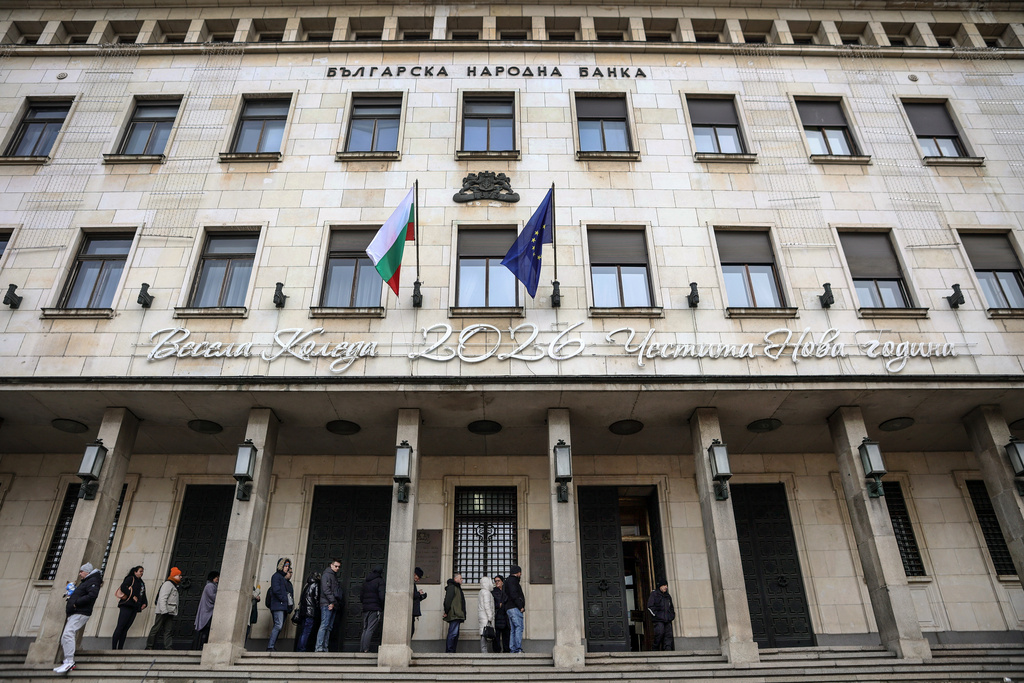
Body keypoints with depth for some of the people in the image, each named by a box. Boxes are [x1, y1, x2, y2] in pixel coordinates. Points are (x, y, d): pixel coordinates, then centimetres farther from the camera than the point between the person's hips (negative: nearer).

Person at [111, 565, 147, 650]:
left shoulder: (142, 583, 25)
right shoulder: (130, 579, 4)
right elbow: (123, 587, -12)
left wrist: (144, 603, 9)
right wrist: (132, 596, -16)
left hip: (134, 607, 7)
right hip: (127, 605, -7)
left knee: (126, 628, 4)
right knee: (120, 626, -10)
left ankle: (120, 648, 2)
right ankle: (113, 648, -12)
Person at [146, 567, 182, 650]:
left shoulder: (174, 586, 23)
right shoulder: (168, 584, -7)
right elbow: (162, 598, -17)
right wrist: (164, 611, -24)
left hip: (170, 612, 9)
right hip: (162, 611, -9)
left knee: (167, 630, 2)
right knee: (156, 628, -4)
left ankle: (167, 647, -3)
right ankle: (149, 646, 2)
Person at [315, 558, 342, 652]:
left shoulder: (335, 576, 24)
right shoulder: (327, 575, -2)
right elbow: (326, 589, -13)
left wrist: (335, 603, 11)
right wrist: (332, 601, -17)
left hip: (333, 605, 8)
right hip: (327, 604, -8)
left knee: (329, 627, 5)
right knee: (324, 625, -13)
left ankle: (324, 648, 5)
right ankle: (319, 648, -14)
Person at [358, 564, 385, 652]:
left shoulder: (365, 581, 15)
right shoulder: (379, 581, -6)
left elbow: (361, 596, 17)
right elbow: (382, 596, -14)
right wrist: (383, 607, -2)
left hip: (365, 608, 6)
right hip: (375, 609, -6)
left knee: (365, 629, 12)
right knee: (370, 629, -6)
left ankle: (361, 649, 11)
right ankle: (366, 650, -12)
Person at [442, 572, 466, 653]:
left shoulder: (457, 588, 26)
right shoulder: (451, 587, -5)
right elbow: (448, 600, -14)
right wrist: (446, 612, -18)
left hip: (457, 615, 10)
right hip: (454, 615, -10)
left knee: (455, 634, 8)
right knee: (453, 633, -13)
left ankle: (452, 651, 10)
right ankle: (449, 652, -13)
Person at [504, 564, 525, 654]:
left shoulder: (509, 581, 25)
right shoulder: (512, 580, -6)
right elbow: (513, 595, -18)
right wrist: (521, 606, -17)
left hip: (509, 608, 10)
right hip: (514, 608, -10)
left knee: (513, 630, 7)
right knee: (519, 627, -14)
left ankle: (512, 649, 6)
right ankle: (518, 649, -20)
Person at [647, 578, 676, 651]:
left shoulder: (668, 596, 22)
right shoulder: (654, 594, 2)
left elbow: (671, 607, 31)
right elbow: (650, 607, -4)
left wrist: (672, 615, 15)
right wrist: (656, 615, -11)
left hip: (667, 620, 6)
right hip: (658, 620, -6)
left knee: (668, 635, -4)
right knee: (659, 633, -16)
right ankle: (656, 649, -3)